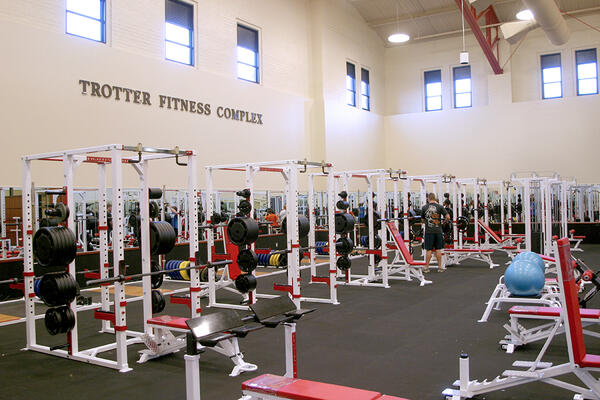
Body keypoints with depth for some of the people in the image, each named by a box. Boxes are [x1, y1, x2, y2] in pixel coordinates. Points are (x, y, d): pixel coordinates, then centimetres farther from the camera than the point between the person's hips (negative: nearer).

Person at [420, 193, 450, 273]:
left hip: (428, 231, 0)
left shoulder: (424, 207, 0)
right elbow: (448, 217, -8)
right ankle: (440, 267, 12)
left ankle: (426, 267, 7)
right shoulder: (439, 206, -3)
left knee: (429, 250, 4)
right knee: (438, 249, 6)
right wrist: (445, 221, 13)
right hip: (438, 231, 0)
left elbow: (422, 219, 12)